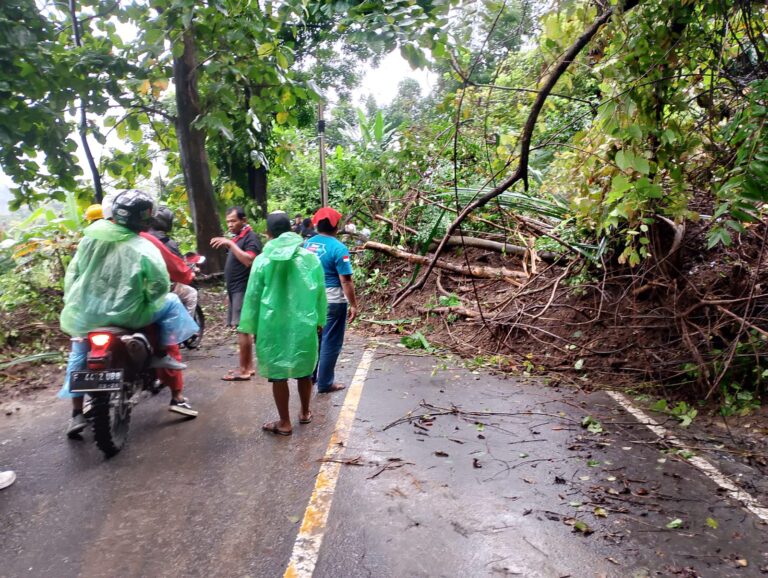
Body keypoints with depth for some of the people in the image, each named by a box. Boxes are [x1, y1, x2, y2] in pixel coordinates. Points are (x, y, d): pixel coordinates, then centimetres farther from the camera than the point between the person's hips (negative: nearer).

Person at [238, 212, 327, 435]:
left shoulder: (262, 260, -7)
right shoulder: (310, 257, -3)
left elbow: (252, 297, -2)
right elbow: (320, 292, 4)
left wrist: (252, 327, 8)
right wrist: (320, 320, 16)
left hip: (273, 326, -2)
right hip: (304, 325, 2)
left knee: (278, 374, 9)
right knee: (304, 371, 18)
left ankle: (284, 423, 18)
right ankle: (305, 413, 34)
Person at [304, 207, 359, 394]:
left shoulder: (306, 244, 3)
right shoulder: (338, 248, -17)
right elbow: (346, 281, -17)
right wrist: (353, 305, -9)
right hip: (333, 302, -6)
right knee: (330, 343, 5)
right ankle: (325, 383, 13)